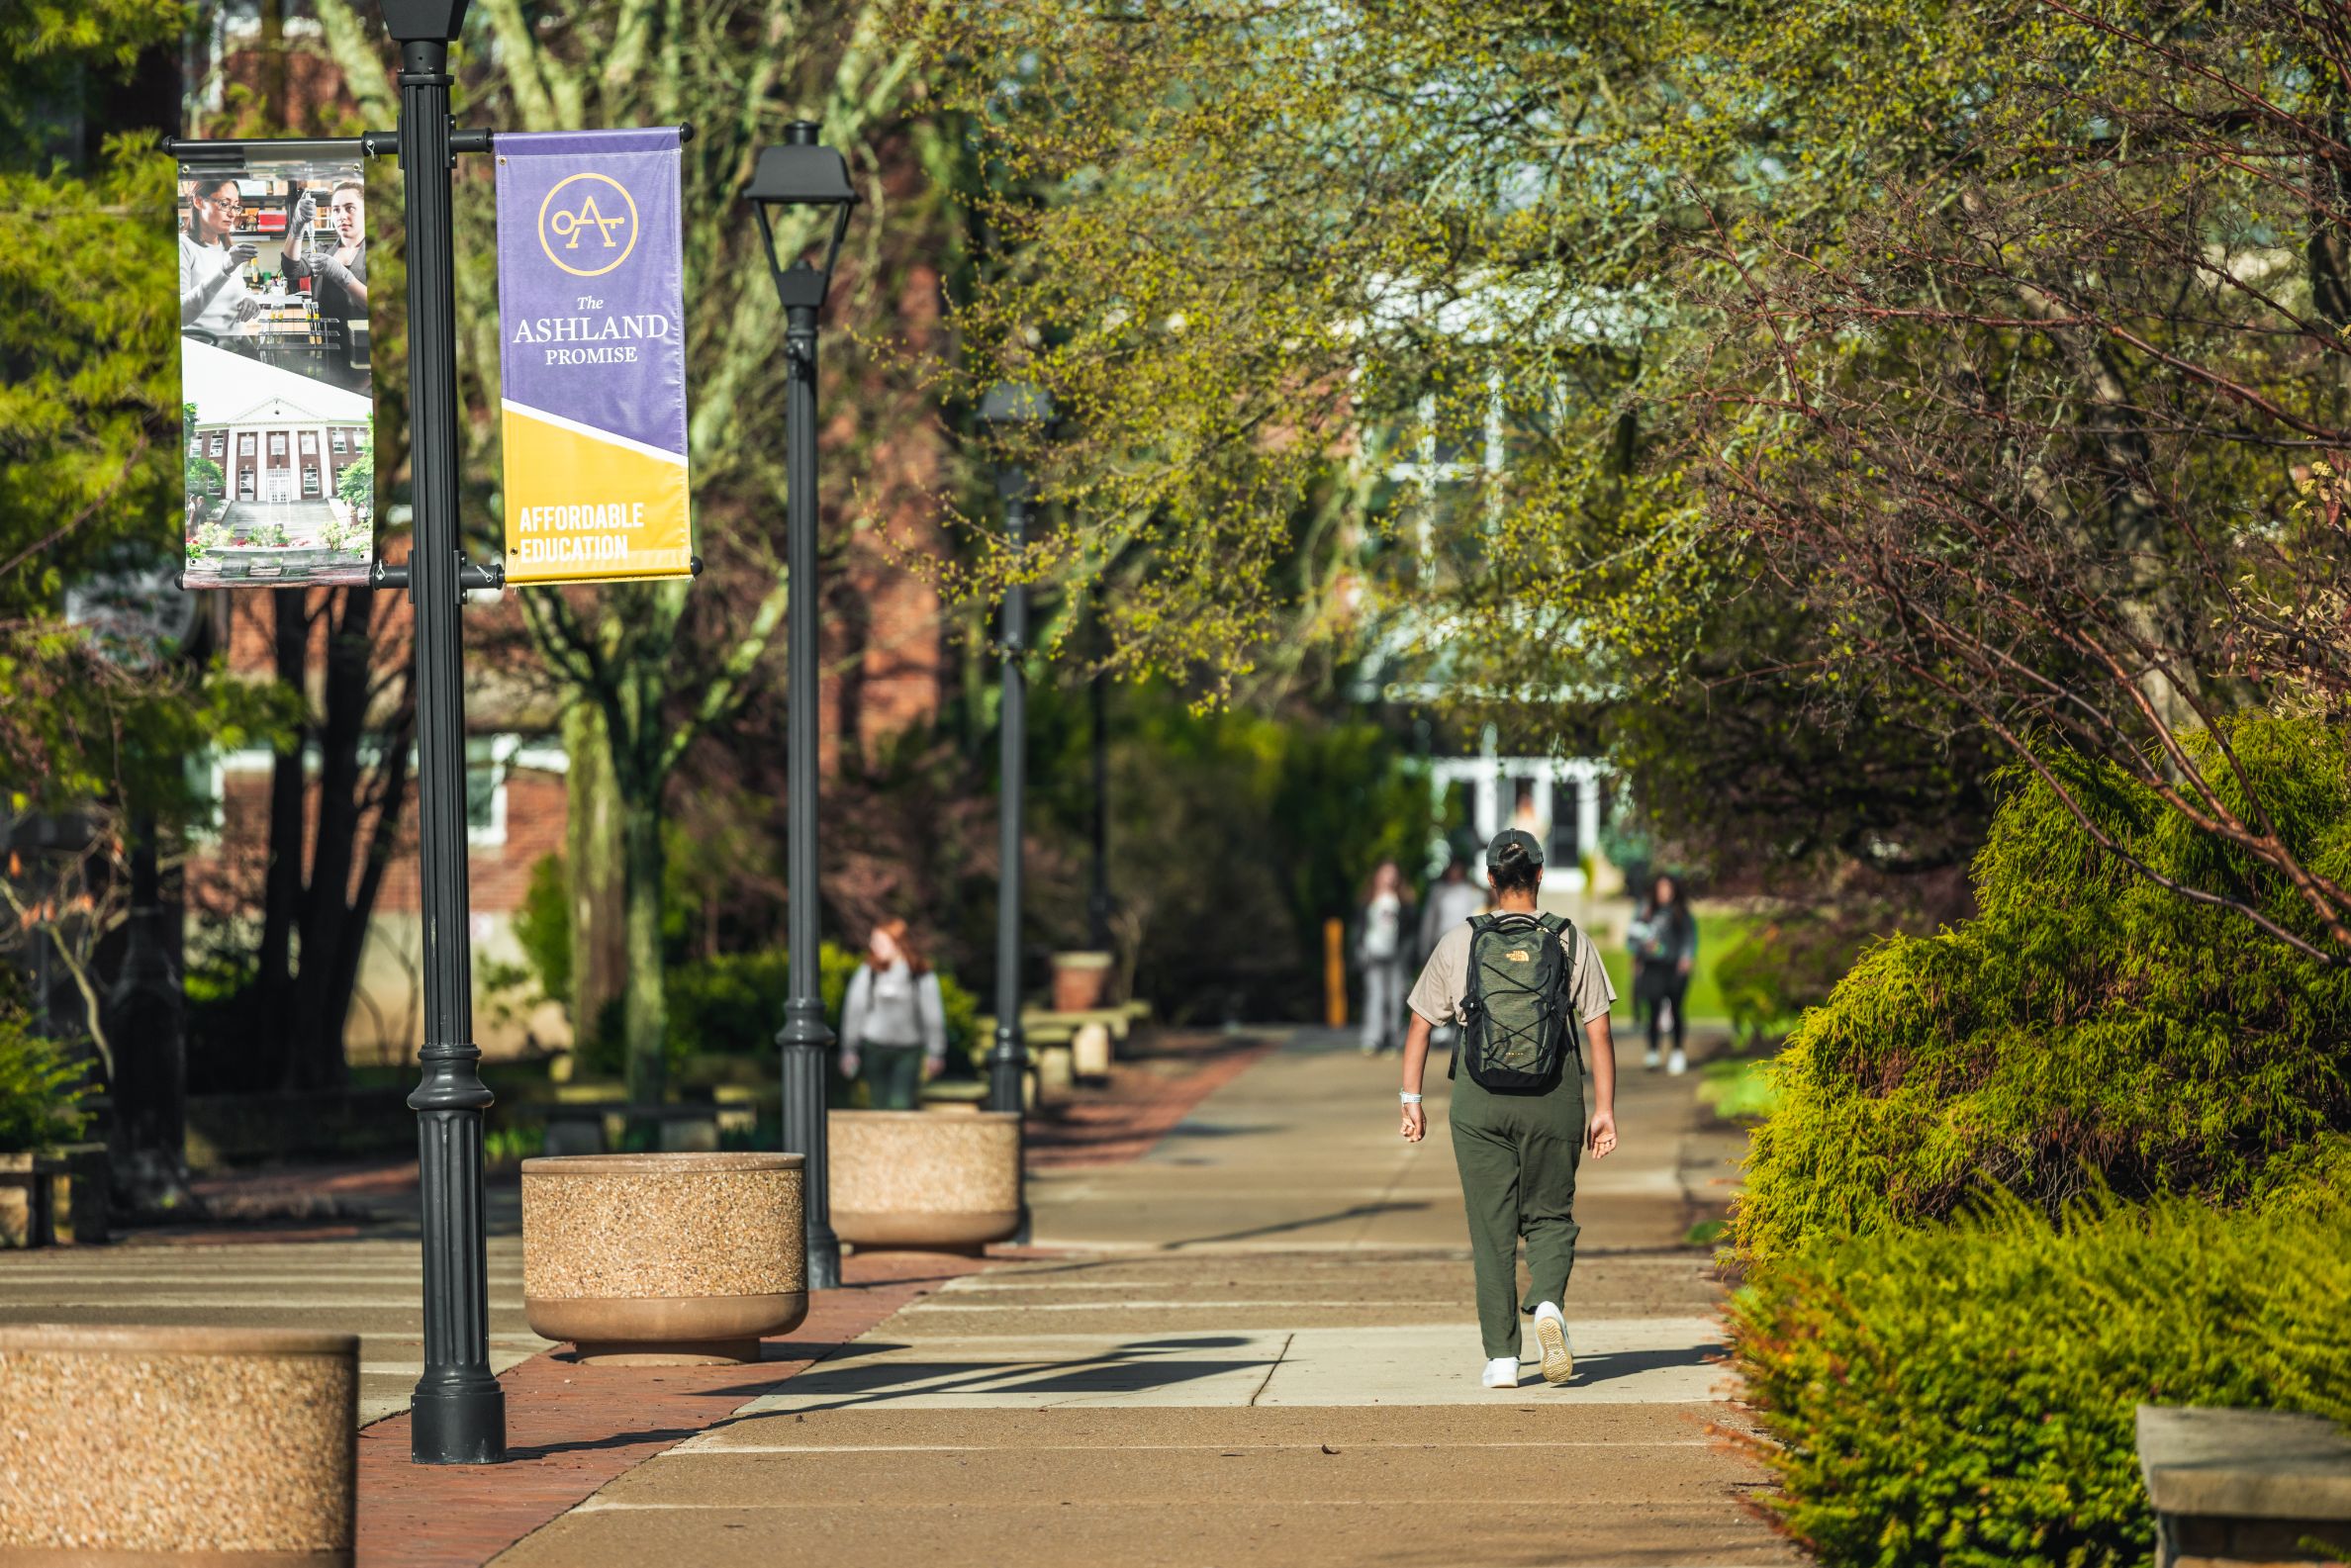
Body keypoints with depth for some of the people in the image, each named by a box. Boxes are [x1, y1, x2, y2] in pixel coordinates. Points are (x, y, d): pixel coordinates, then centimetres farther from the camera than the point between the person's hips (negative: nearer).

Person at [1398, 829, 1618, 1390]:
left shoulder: (1458, 943, 2)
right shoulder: (1570, 942, 1)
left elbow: (1420, 1025, 5)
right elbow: (1599, 1032, 0)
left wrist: (1411, 1101, 13)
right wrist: (1604, 1109, 5)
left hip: (1480, 1098, 0)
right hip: (1554, 1094, 0)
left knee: (1492, 1229, 6)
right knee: (1549, 1217, 13)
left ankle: (1501, 1358, 3)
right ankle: (1548, 1303, -17)